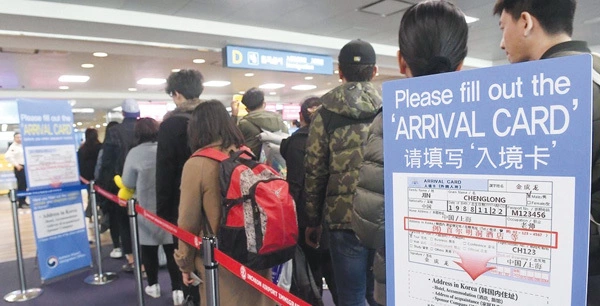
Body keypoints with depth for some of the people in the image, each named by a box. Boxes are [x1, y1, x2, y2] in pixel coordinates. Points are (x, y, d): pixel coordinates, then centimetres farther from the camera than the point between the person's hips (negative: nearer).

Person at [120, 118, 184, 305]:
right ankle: (177, 289, 9)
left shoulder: (135, 153, -11)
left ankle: (153, 286, 28)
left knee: (149, 249, 15)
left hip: (147, 210, -2)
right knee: (172, 249, 8)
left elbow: (128, 184, -5)